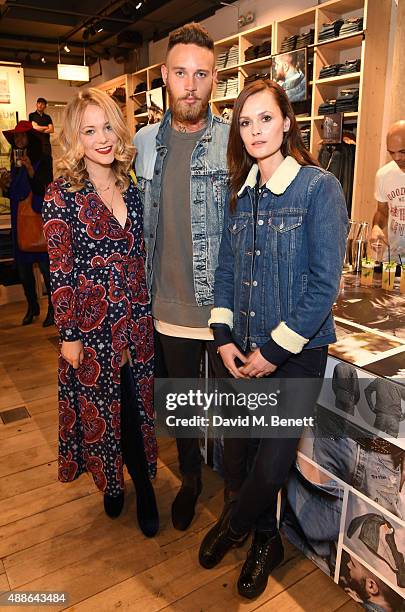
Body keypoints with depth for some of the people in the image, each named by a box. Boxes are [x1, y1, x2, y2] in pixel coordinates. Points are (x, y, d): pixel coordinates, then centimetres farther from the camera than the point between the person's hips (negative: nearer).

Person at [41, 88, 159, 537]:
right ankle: (111, 482, 38)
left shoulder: (130, 189, 5)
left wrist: (147, 310, 11)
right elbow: (59, 272, -10)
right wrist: (68, 335, -10)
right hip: (91, 323, -4)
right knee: (101, 409, 12)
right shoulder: (61, 195, -10)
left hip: (136, 319, 4)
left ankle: (142, 487, 34)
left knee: (137, 405, 14)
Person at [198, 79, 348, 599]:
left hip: (297, 353, -5)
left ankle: (234, 525, 36)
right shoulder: (239, 192, 6)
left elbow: (325, 283, -15)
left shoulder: (319, 187, -11)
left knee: (273, 463, 2)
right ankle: (265, 541, 42)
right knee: (245, 450, 15)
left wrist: (275, 351, -13)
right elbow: (226, 270, 9)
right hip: (246, 352, 5)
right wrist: (224, 337, -2)